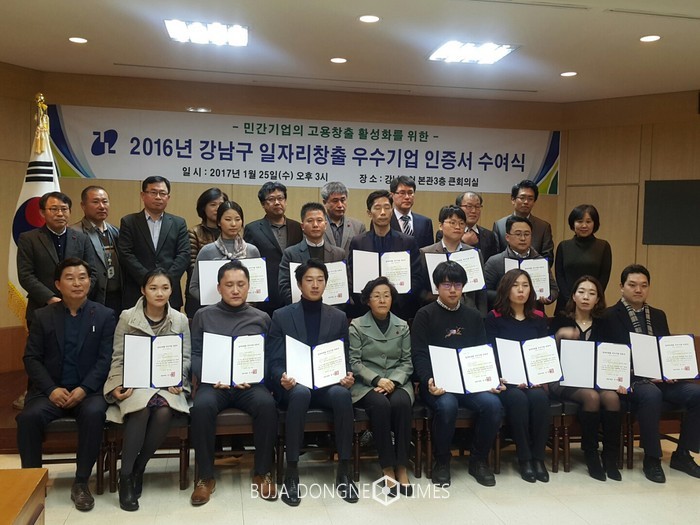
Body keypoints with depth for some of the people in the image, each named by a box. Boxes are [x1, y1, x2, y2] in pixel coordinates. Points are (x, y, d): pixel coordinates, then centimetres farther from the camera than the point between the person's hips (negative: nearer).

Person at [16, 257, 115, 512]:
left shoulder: (105, 315, 4)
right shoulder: (43, 316, 9)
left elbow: (106, 359, -3)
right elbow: (31, 358, 3)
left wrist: (83, 389, -17)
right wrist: (51, 389, -12)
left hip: (89, 390, -1)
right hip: (50, 390, 2)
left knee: (94, 414, -33)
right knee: (28, 417, -28)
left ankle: (81, 483, -16)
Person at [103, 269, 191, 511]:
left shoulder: (180, 320, 6)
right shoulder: (127, 317, 2)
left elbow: (185, 358, 6)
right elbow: (118, 358, 2)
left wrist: (177, 382, -10)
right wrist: (118, 385, -13)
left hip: (167, 383, 1)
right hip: (135, 382, -1)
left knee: (164, 411, -32)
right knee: (142, 408, -34)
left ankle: (138, 467, -10)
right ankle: (126, 475, -20)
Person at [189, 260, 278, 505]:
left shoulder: (261, 318, 14)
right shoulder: (203, 315, 14)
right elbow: (194, 354, 7)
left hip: (250, 384, 0)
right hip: (214, 383, 0)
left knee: (267, 404, -32)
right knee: (202, 406, -33)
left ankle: (262, 473, -14)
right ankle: (206, 476, -15)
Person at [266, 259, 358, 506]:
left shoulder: (339, 318, 11)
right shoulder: (281, 316, 5)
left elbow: (344, 358, 10)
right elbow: (274, 361, 0)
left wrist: (347, 376, -13)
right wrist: (283, 377, -22)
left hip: (327, 384, 2)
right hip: (294, 385, -2)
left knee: (343, 394, -33)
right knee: (301, 393, -37)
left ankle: (344, 471, -21)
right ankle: (292, 472, -27)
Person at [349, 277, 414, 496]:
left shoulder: (402, 326, 12)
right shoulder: (356, 326, 3)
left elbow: (407, 362, 7)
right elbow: (354, 362, -3)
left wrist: (393, 381, -12)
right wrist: (377, 380, -18)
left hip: (397, 382, 2)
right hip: (366, 384, -2)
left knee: (401, 403, -32)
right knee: (380, 404, -34)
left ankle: (402, 467, -22)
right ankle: (388, 468, -23)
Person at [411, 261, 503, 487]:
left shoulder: (473, 316, 15)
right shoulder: (425, 315, 1)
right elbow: (419, 355, -6)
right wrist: (429, 381, -24)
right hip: (438, 383, -4)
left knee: (493, 404, -25)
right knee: (446, 405, -35)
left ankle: (479, 459, 0)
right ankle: (442, 461, -7)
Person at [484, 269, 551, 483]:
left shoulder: (539, 319, 14)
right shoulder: (494, 318, 4)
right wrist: (506, 378, -18)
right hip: (506, 381, -2)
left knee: (539, 398, -31)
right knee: (518, 399, -34)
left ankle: (538, 457, -17)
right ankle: (524, 458, -19)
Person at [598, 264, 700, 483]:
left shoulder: (658, 315, 19)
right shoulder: (610, 316, 0)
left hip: (662, 378, 6)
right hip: (632, 379, -6)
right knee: (651, 395, -36)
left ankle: (682, 454, -2)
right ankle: (652, 458, -18)